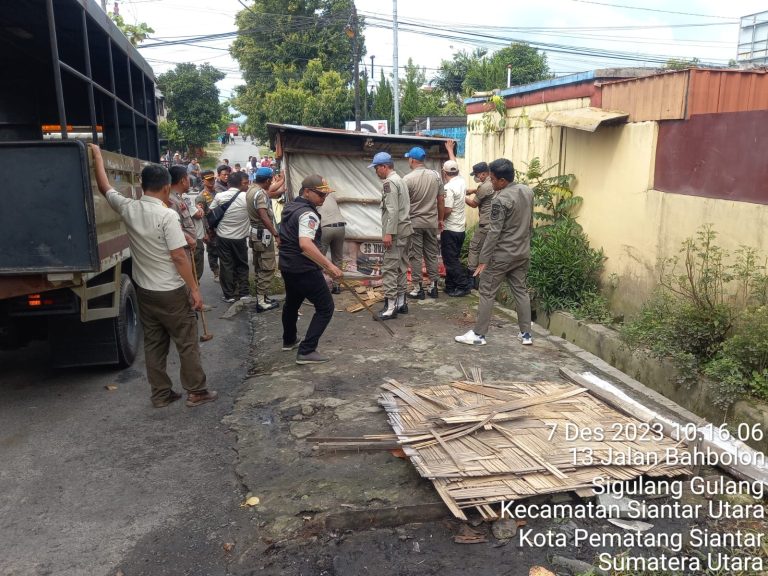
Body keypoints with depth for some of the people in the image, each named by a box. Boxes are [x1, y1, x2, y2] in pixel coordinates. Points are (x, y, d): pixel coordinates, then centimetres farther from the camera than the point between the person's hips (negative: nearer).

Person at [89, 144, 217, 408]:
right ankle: (196, 391, 14)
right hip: (172, 292, -6)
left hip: (144, 290, 6)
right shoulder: (167, 215, -19)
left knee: (153, 344, 14)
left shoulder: (128, 209, -3)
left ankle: (160, 394, 21)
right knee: (187, 343, 6)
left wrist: (97, 154, 27)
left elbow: (104, 187, 16)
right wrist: (195, 290, -13)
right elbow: (179, 257, -20)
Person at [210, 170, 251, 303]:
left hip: (223, 236, 1)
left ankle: (229, 295, 11)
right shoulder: (247, 197, -12)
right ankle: (244, 292, 16)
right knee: (242, 265, 14)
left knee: (226, 266, 7)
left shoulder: (219, 196, -6)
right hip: (240, 237, -1)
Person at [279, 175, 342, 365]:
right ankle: (306, 351, -6)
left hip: (287, 265, 10)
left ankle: (289, 340, 46)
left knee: (292, 302, 28)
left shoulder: (290, 207, 9)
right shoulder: (308, 214, -21)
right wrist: (329, 265, -39)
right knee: (325, 307, -2)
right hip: (304, 269, -10)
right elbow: (305, 244, -36)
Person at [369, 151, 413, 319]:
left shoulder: (389, 182, -12)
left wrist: (388, 233, -22)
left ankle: (391, 306, -8)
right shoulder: (400, 180, 18)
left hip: (395, 232, -10)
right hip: (404, 230, 10)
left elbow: (392, 210, -21)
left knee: (389, 269, -9)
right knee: (401, 267, 13)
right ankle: (401, 302, 19)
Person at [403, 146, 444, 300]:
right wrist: (440, 219, 16)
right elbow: (441, 200, 5)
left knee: (415, 256, 3)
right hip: (432, 222, 4)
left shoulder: (408, 179, -11)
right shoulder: (436, 176, 1)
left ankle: (418, 288, 6)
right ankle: (433, 286, 16)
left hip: (414, 222, -4)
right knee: (432, 255, 11)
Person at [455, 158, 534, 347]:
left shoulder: (501, 200, -20)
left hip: (502, 255, -8)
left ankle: (478, 334, 5)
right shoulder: (528, 191, 5)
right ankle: (526, 333, 18)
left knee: (487, 292, 1)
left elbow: (494, 232, -21)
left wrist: (483, 259, -18)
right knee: (521, 291, 14)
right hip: (523, 253, 8)